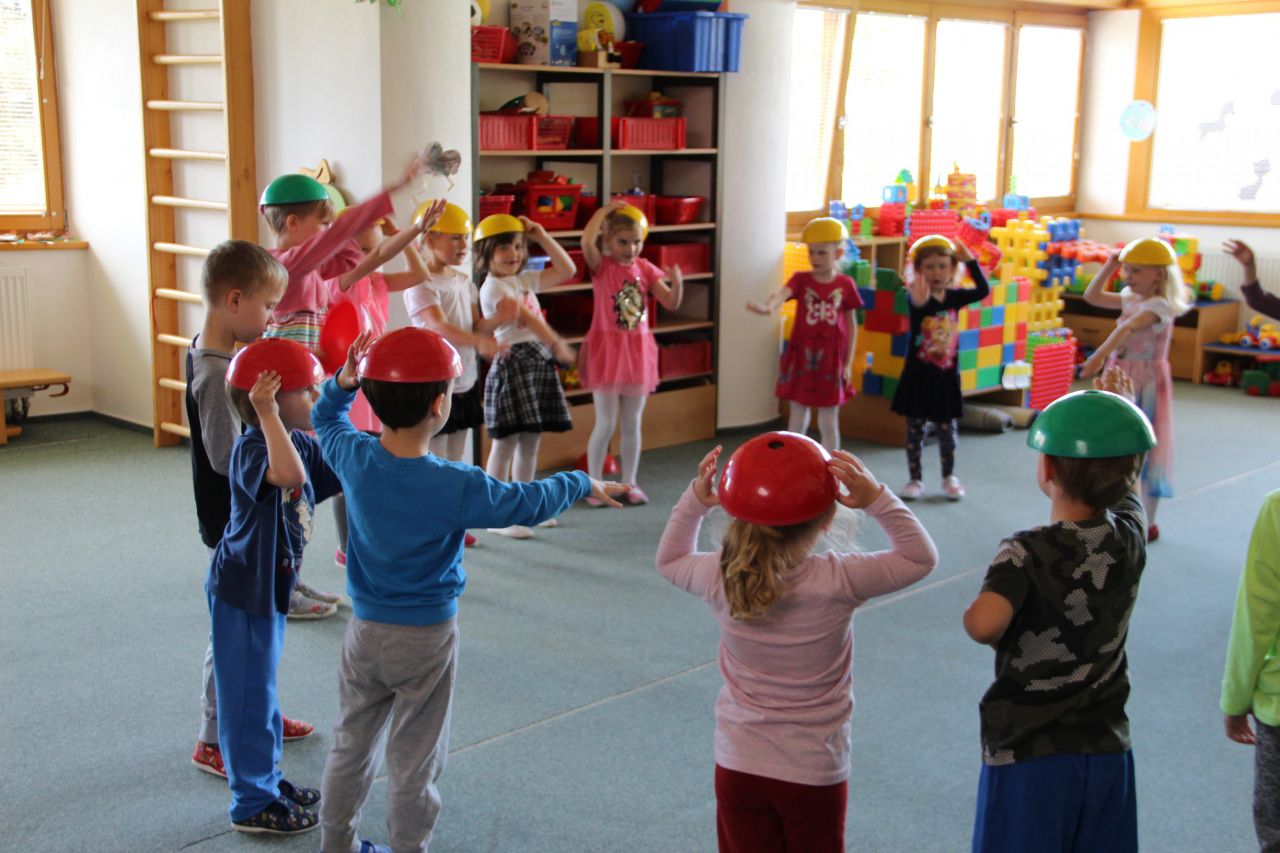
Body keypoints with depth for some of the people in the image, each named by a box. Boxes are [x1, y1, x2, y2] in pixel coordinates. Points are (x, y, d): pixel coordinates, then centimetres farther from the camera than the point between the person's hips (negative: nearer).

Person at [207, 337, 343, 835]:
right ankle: (252, 804, 18)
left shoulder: (301, 443, 2)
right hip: (243, 590, -9)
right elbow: (288, 474, -47)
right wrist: (268, 414, -43)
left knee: (262, 688, 22)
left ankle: (268, 779, 38)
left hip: (271, 587, 9)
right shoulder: (252, 448, -25)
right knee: (249, 696, 4)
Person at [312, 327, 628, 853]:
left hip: (365, 630, 5)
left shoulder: (355, 459, -10)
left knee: (351, 745, 20)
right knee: (414, 761, 9)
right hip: (427, 639, -5)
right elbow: (528, 503, -9)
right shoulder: (455, 487, -23)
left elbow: (326, 419, 14)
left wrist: (344, 381, 1)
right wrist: (584, 484, 6)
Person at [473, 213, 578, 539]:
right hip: (513, 362, -8)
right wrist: (557, 344, -27)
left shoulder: (525, 280, 17)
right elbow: (527, 318, -20)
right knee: (506, 442, -5)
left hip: (538, 361, 8)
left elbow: (566, 270, 20)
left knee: (530, 441, 12)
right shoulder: (493, 287, -9)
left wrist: (542, 237, 14)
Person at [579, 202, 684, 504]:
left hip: (638, 350, 4)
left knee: (632, 424, 11)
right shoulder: (601, 265, -6)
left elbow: (671, 303, 2)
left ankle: (630, 483, 21)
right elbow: (587, 241, -28)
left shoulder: (645, 268, 5)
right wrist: (605, 210, -19)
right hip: (607, 349, -4)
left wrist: (677, 283, -18)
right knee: (606, 424, -1)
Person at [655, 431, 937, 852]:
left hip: (738, 766, 2)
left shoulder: (720, 578, -15)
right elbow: (920, 558, -8)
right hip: (815, 771, -2)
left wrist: (695, 501, -2)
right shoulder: (837, 582, -23)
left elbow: (670, 561, 9)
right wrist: (876, 499, -17)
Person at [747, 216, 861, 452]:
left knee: (828, 423, 8)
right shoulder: (801, 280, -4)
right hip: (801, 356, 0)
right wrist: (767, 306, -49)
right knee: (797, 419, 9)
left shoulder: (845, 285, -2)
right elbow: (782, 293, -25)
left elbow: (851, 325, 4)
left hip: (831, 359, 0)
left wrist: (848, 363, 1)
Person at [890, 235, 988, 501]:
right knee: (915, 429, 6)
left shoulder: (954, 297, 0)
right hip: (918, 376, -3)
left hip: (946, 376, 3)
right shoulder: (916, 298, -13)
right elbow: (917, 307, -36)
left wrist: (970, 261, -15)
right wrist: (919, 302, -59)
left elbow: (983, 291, -9)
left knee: (947, 429, 11)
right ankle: (915, 480, 17)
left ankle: (949, 478, 26)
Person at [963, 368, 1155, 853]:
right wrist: (1122, 413, 31)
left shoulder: (1027, 552, -20)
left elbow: (984, 626, -38)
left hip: (1027, 756, -5)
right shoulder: (1130, 538, -4)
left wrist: (972, 614, -15)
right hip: (1108, 752, 5)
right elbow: (1124, 489, 20)